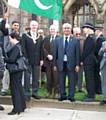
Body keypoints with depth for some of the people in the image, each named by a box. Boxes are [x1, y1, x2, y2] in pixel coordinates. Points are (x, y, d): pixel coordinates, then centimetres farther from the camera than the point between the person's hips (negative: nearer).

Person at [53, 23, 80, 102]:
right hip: (61, 63, 2)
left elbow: (77, 53, 1)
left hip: (71, 64, -2)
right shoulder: (58, 40, 8)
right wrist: (55, 64, 4)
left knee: (72, 81, 4)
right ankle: (63, 95, 20)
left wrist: (77, 64, -4)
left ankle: (71, 96, 14)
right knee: (61, 81, 8)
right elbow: (55, 53, 8)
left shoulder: (75, 40, 2)